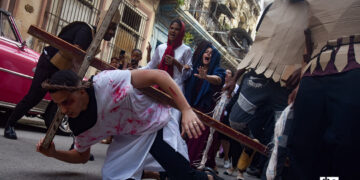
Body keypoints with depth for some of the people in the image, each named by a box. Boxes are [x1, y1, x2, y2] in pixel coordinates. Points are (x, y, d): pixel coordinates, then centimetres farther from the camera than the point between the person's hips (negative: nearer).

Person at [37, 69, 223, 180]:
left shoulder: (106, 82, -33)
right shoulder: (78, 126, -10)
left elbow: (159, 75, -31)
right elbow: (82, 156, 10)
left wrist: (187, 111, -36)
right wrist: (54, 153, -10)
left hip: (157, 122, -5)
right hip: (129, 138, 5)